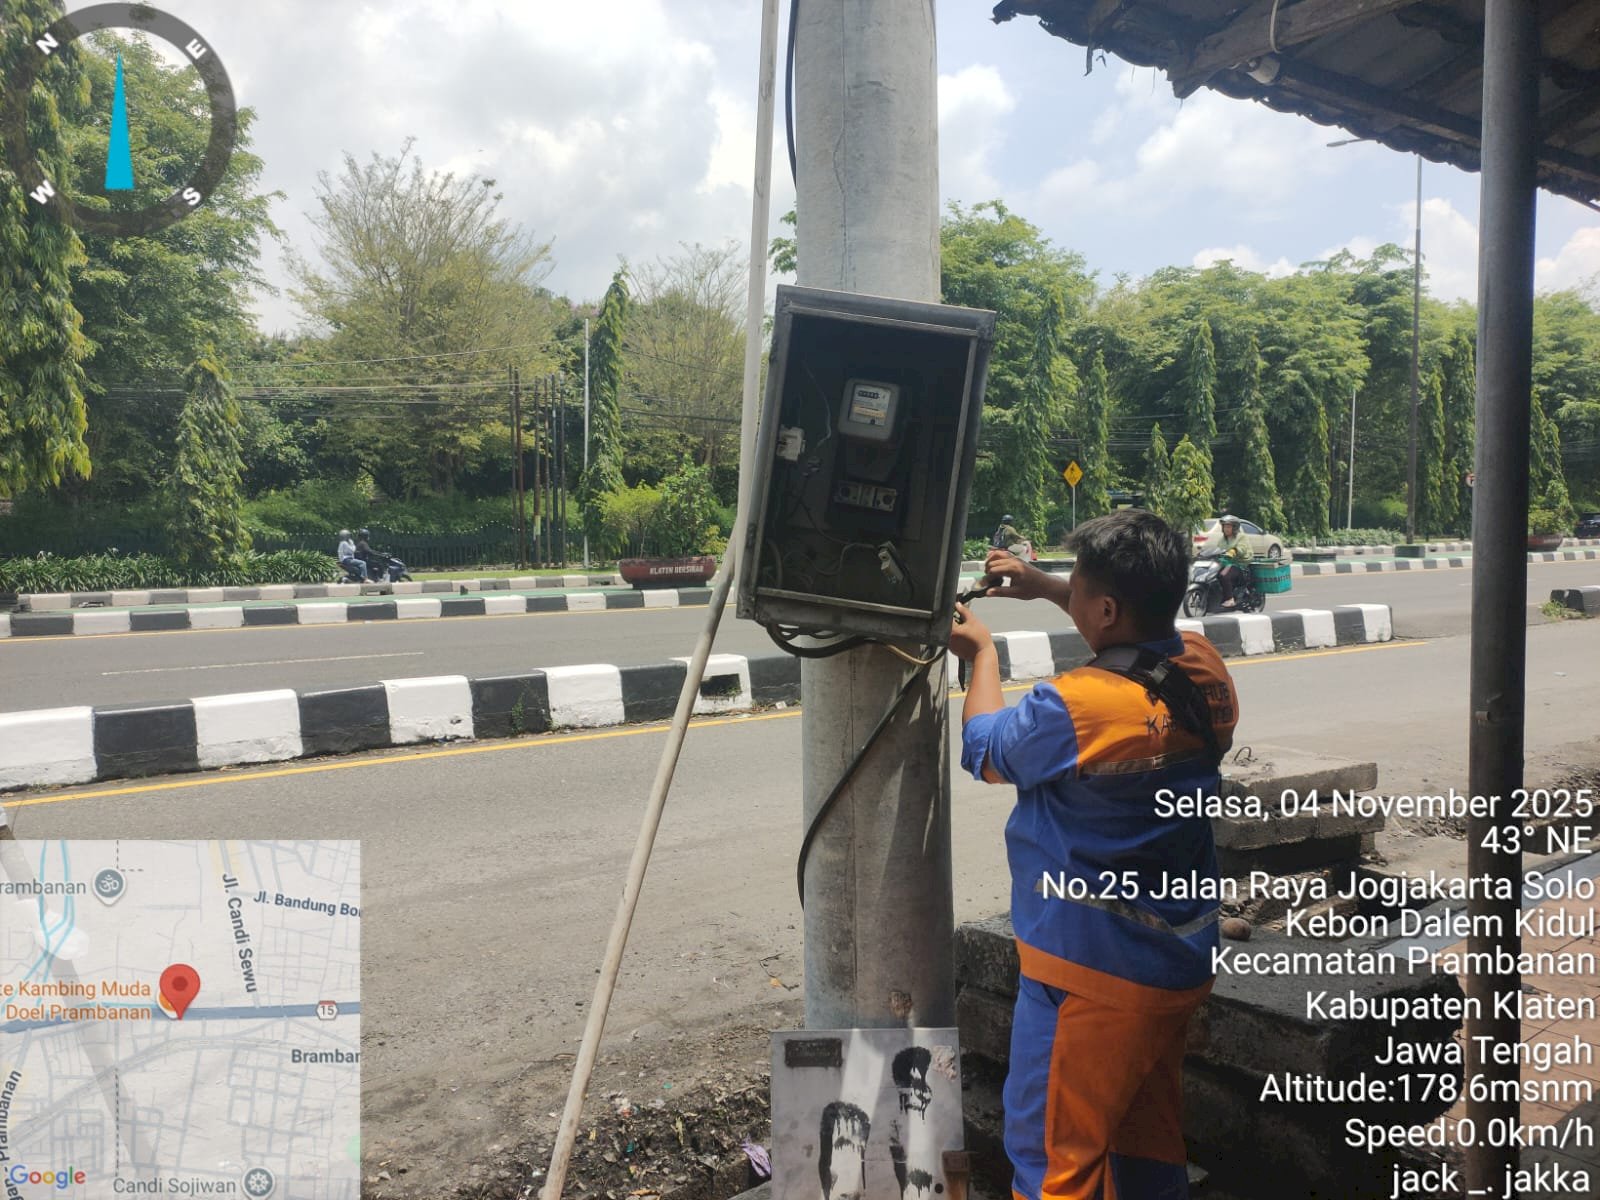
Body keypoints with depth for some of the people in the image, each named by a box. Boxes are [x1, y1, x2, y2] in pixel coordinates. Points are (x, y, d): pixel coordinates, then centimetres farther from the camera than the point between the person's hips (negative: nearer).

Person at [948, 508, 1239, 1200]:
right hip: (1182, 959, 8)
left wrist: (982, 654, 8)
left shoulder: (1073, 708, -27)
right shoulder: (1206, 673, -5)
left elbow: (986, 755, -6)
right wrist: (1046, 587, 17)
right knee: (1151, 1138, 24)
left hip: (1092, 974, -8)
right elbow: (1147, 630, 20)